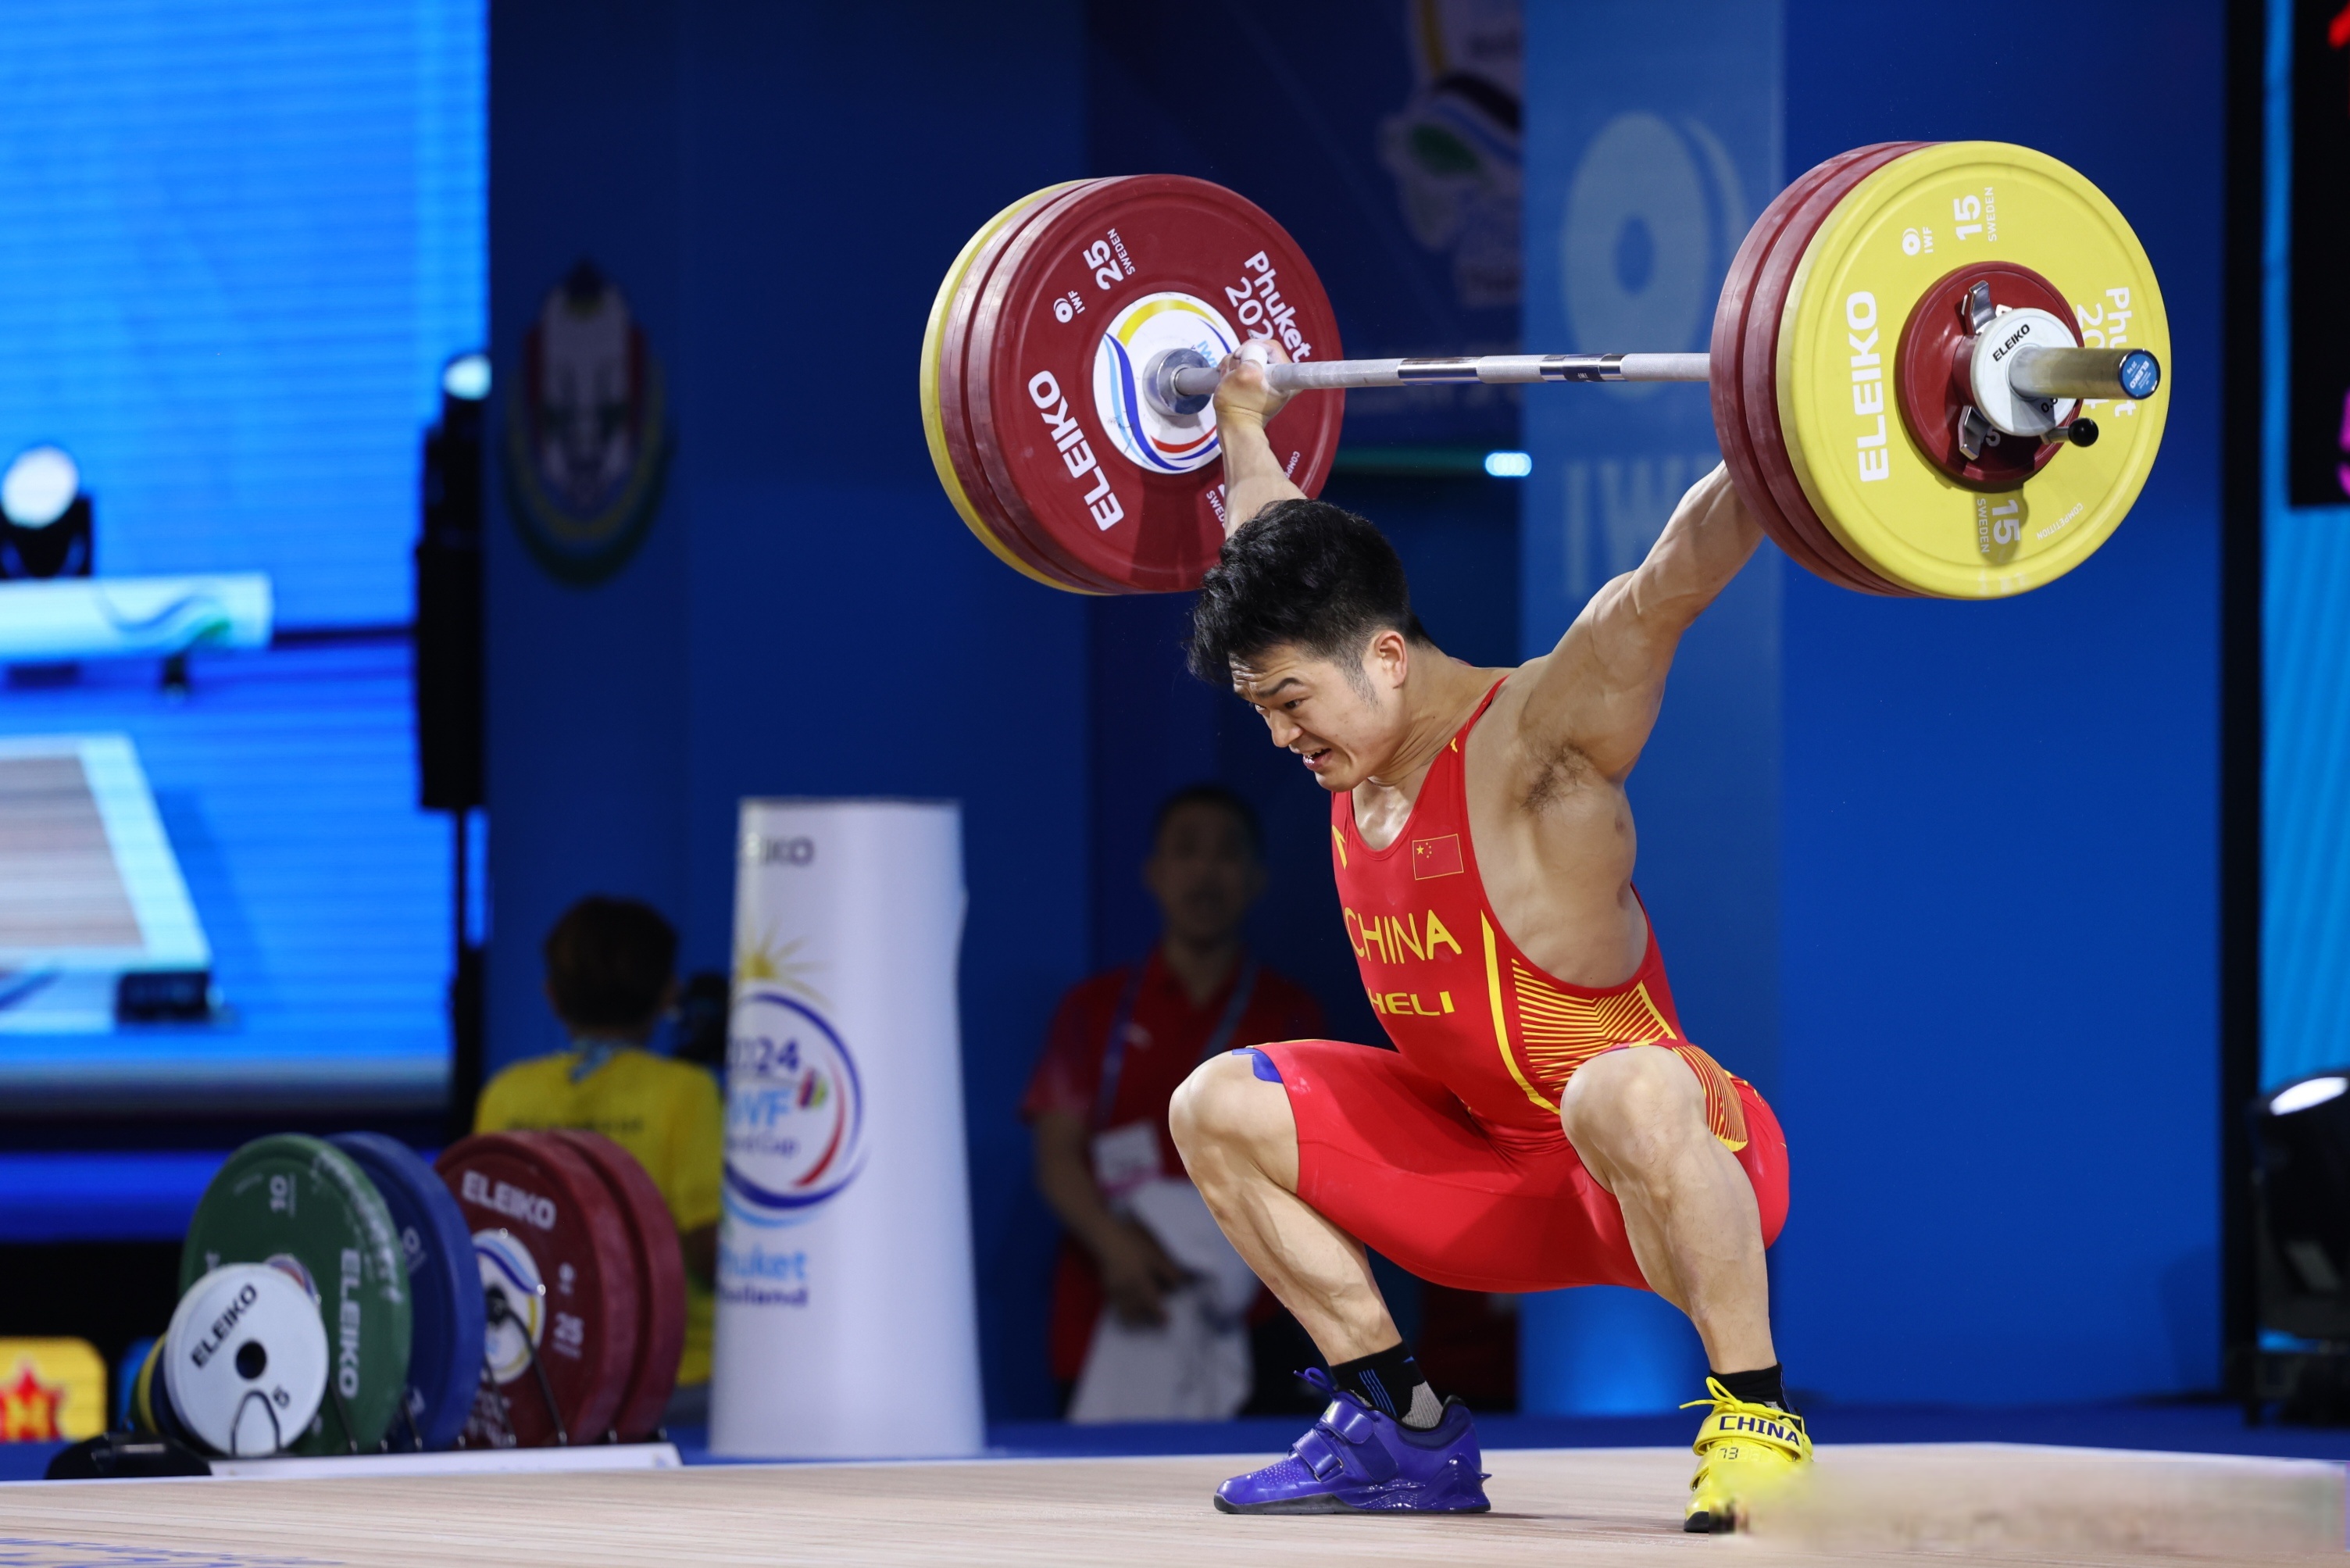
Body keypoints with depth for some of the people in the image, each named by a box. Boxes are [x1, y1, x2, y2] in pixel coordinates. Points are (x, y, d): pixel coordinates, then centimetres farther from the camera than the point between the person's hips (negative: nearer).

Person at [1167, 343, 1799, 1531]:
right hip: (1500, 1179, 9)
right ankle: (1403, 1431, 9)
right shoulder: (1361, 743, 1)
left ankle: (1755, 1420, -27)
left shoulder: (1531, 742, -21)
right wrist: (1239, 421, 29)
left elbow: (1669, 583, -35)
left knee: (1621, 1093, -43)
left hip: (1686, 1167, -9)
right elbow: (1281, 554, 20)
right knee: (1219, 1108, 7)